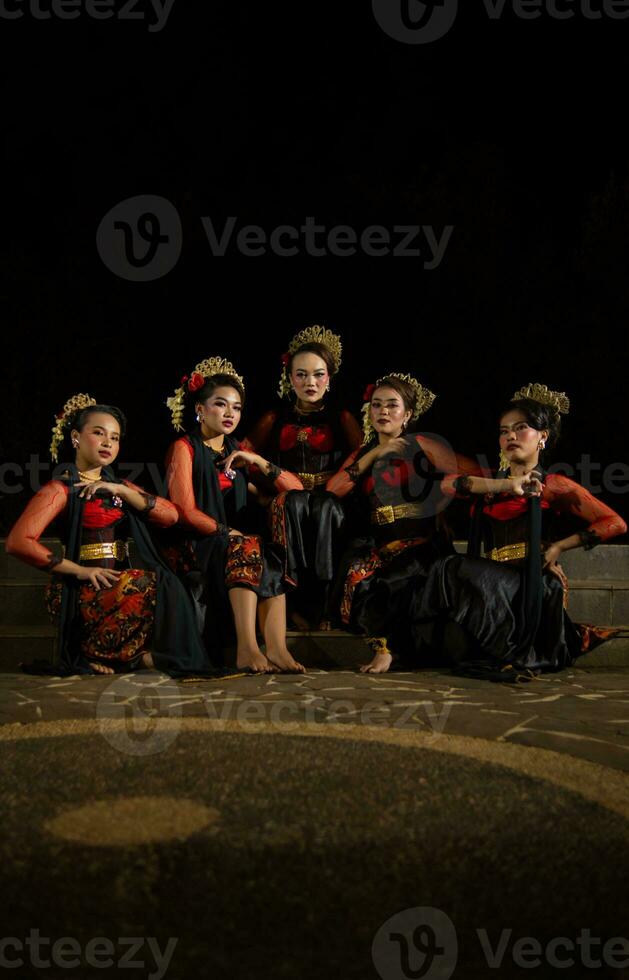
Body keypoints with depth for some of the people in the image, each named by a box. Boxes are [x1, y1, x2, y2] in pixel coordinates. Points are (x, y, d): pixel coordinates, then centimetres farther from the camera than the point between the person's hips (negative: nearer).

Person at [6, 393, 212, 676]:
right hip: (79, 589, -7)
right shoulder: (61, 489, -1)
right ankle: (88, 653, -12)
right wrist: (81, 571, -15)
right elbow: (19, 541, -16)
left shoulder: (119, 486, 20)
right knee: (150, 585, -27)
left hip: (118, 582, 7)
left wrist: (121, 491, -5)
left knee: (168, 588, -20)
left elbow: (170, 515, 5)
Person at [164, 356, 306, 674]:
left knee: (273, 554, -25)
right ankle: (246, 647, -45)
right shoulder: (184, 448, 2)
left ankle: (276, 647, -38)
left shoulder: (237, 452, 19)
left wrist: (257, 462, -2)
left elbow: (295, 488, 12)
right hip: (194, 548, -6)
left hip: (232, 544, 6)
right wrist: (229, 533, -16)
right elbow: (186, 511, -10)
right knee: (249, 548, -33)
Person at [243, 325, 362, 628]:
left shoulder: (342, 418, 11)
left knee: (325, 508, -36)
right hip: (287, 496, 1)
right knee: (291, 504, -35)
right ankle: (298, 600, -37)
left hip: (329, 498, -1)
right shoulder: (275, 419, 13)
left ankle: (321, 600, -36)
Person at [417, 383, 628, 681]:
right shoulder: (491, 485, 22)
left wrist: (559, 546, -4)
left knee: (454, 572, -28)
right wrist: (504, 484, -9)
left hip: (535, 586, -5)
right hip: (494, 579, 6)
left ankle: (513, 657, -13)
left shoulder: (553, 485, 7)